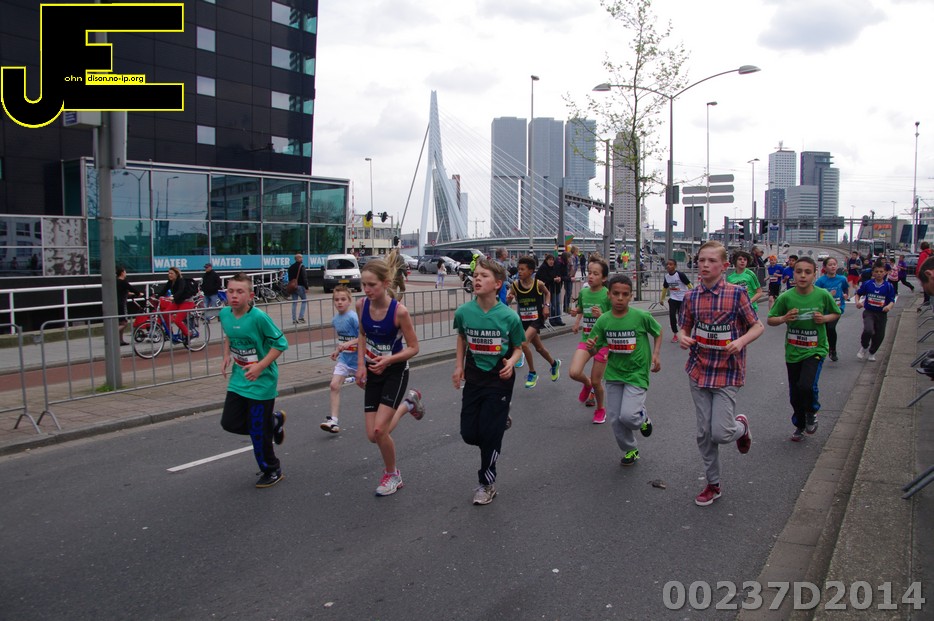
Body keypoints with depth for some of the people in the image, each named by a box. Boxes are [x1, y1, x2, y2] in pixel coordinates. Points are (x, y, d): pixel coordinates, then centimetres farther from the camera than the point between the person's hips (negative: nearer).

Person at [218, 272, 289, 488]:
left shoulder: (259, 317, -22)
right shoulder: (224, 314, -2)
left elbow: (280, 343, -17)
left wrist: (260, 366, -23)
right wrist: (227, 357, 4)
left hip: (261, 381, -7)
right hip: (238, 379, 7)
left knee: (258, 431, 1)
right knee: (230, 422, 5)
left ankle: (272, 471, 25)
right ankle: (274, 421, 30)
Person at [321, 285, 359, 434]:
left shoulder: (353, 317, -19)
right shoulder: (335, 319, 3)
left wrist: (348, 344, -30)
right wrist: (337, 350, 11)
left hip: (357, 358, -6)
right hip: (344, 358, 6)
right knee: (334, 385, -8)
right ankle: (333, 421, -7)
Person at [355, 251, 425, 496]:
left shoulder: (399, 311, -24)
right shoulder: (361, 305, -9)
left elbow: (413, 347, -14)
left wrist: (388, 359, -29)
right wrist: (361, 364, -1)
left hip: (395, 372, -5)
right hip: (373, 373, 5)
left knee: (379, 431, -13)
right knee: (373, 436, 5)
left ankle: (392, 475, 17)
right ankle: (407, 403, 33)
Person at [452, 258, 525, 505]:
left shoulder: (509, 316, -16)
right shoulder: (463, 312, -9)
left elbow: (517, 347, -1)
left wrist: (511, 362, -22)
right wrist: (459, 366, 4)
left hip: (499, 380, -3)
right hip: (474, 378, 4)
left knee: (489, 434, -1)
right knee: (469, 434, 6)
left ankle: (487, 484, 20)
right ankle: (501, 421, 38)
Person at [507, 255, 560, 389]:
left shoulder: (538, 284, -13)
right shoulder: (515, 285, -8)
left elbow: (547, 293, 8)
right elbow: (507, 302, -6)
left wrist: (546, 306, -7)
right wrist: (508, 298, -28)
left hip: (536, 319, -4)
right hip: (524, 320, 4)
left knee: (524, 343, -23)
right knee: (539, 348, 18)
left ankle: (532, 373, -4)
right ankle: (554, 364, 48)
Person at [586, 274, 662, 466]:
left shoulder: (641, 316, -14)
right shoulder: (603, 321, -6)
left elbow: (658, 332, 5)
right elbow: (596, 348, 2)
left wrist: (656, 353, -7)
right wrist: (591, 346, -21)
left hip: (637, 374, -4)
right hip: (614, 374, 4)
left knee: (628, 416, -18)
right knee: (616, 419, 9)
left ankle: (643, 418, 19)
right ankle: (630, 450, 34)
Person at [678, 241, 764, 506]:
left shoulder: (737, 293, -10)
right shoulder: (691, 297, 1)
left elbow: (757, 327, -3)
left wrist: (741, 342, -21)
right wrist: (683, 338, -11)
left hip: (727, 372, -4)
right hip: (699, 371, 4)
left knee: (720, 433, -10)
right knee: (704, 433, 8)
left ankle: (741, 426, 26)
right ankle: (713, 484, 25)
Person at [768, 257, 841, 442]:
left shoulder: (823, 295, -8)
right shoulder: (786, 297, -9)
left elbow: (836, 314, 9)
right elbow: (770, 320, 0)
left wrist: (825, 318, -12)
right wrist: (783, 318, -20)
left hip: (815, 350, -2)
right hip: (792, 351, 2)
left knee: (806, 386, -23)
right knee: (795, 395, 11)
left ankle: (811, 413, 11)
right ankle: (800, 426, 37)